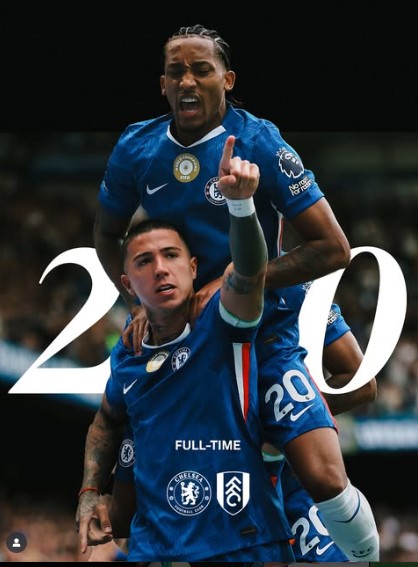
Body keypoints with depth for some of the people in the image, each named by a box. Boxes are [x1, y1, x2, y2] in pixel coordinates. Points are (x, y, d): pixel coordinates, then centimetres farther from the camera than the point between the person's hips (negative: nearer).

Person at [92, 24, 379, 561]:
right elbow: (107, 236, 17)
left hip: (263, 336, -4)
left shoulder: (259, 144, -12)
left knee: (323, 477, -18)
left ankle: (368, 557, 10)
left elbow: (333, 248, -12)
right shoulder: (135, 149, -1)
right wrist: (137, 304, 0)